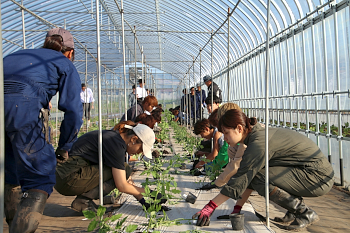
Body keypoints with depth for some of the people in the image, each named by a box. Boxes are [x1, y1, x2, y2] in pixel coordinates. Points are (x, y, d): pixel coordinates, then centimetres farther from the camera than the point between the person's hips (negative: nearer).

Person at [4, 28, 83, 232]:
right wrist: (64, 148, 18)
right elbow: (73, 111, 9)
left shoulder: (16, 55, 35)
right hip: (25, 108, -6)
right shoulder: (65, 64, 19)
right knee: (41, 180, 2)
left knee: (10, 178, 22)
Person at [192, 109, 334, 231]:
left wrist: (210, 207, -19)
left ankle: (306, 214, -6)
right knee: (253, 175, 2)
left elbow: (240, 180, -23)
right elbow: (247, 178, 11)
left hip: (318, 177, -9)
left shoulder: (259, 143, -22)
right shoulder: (260, 133, 7)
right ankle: (294, 211, 10)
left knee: (259, 178, -22)